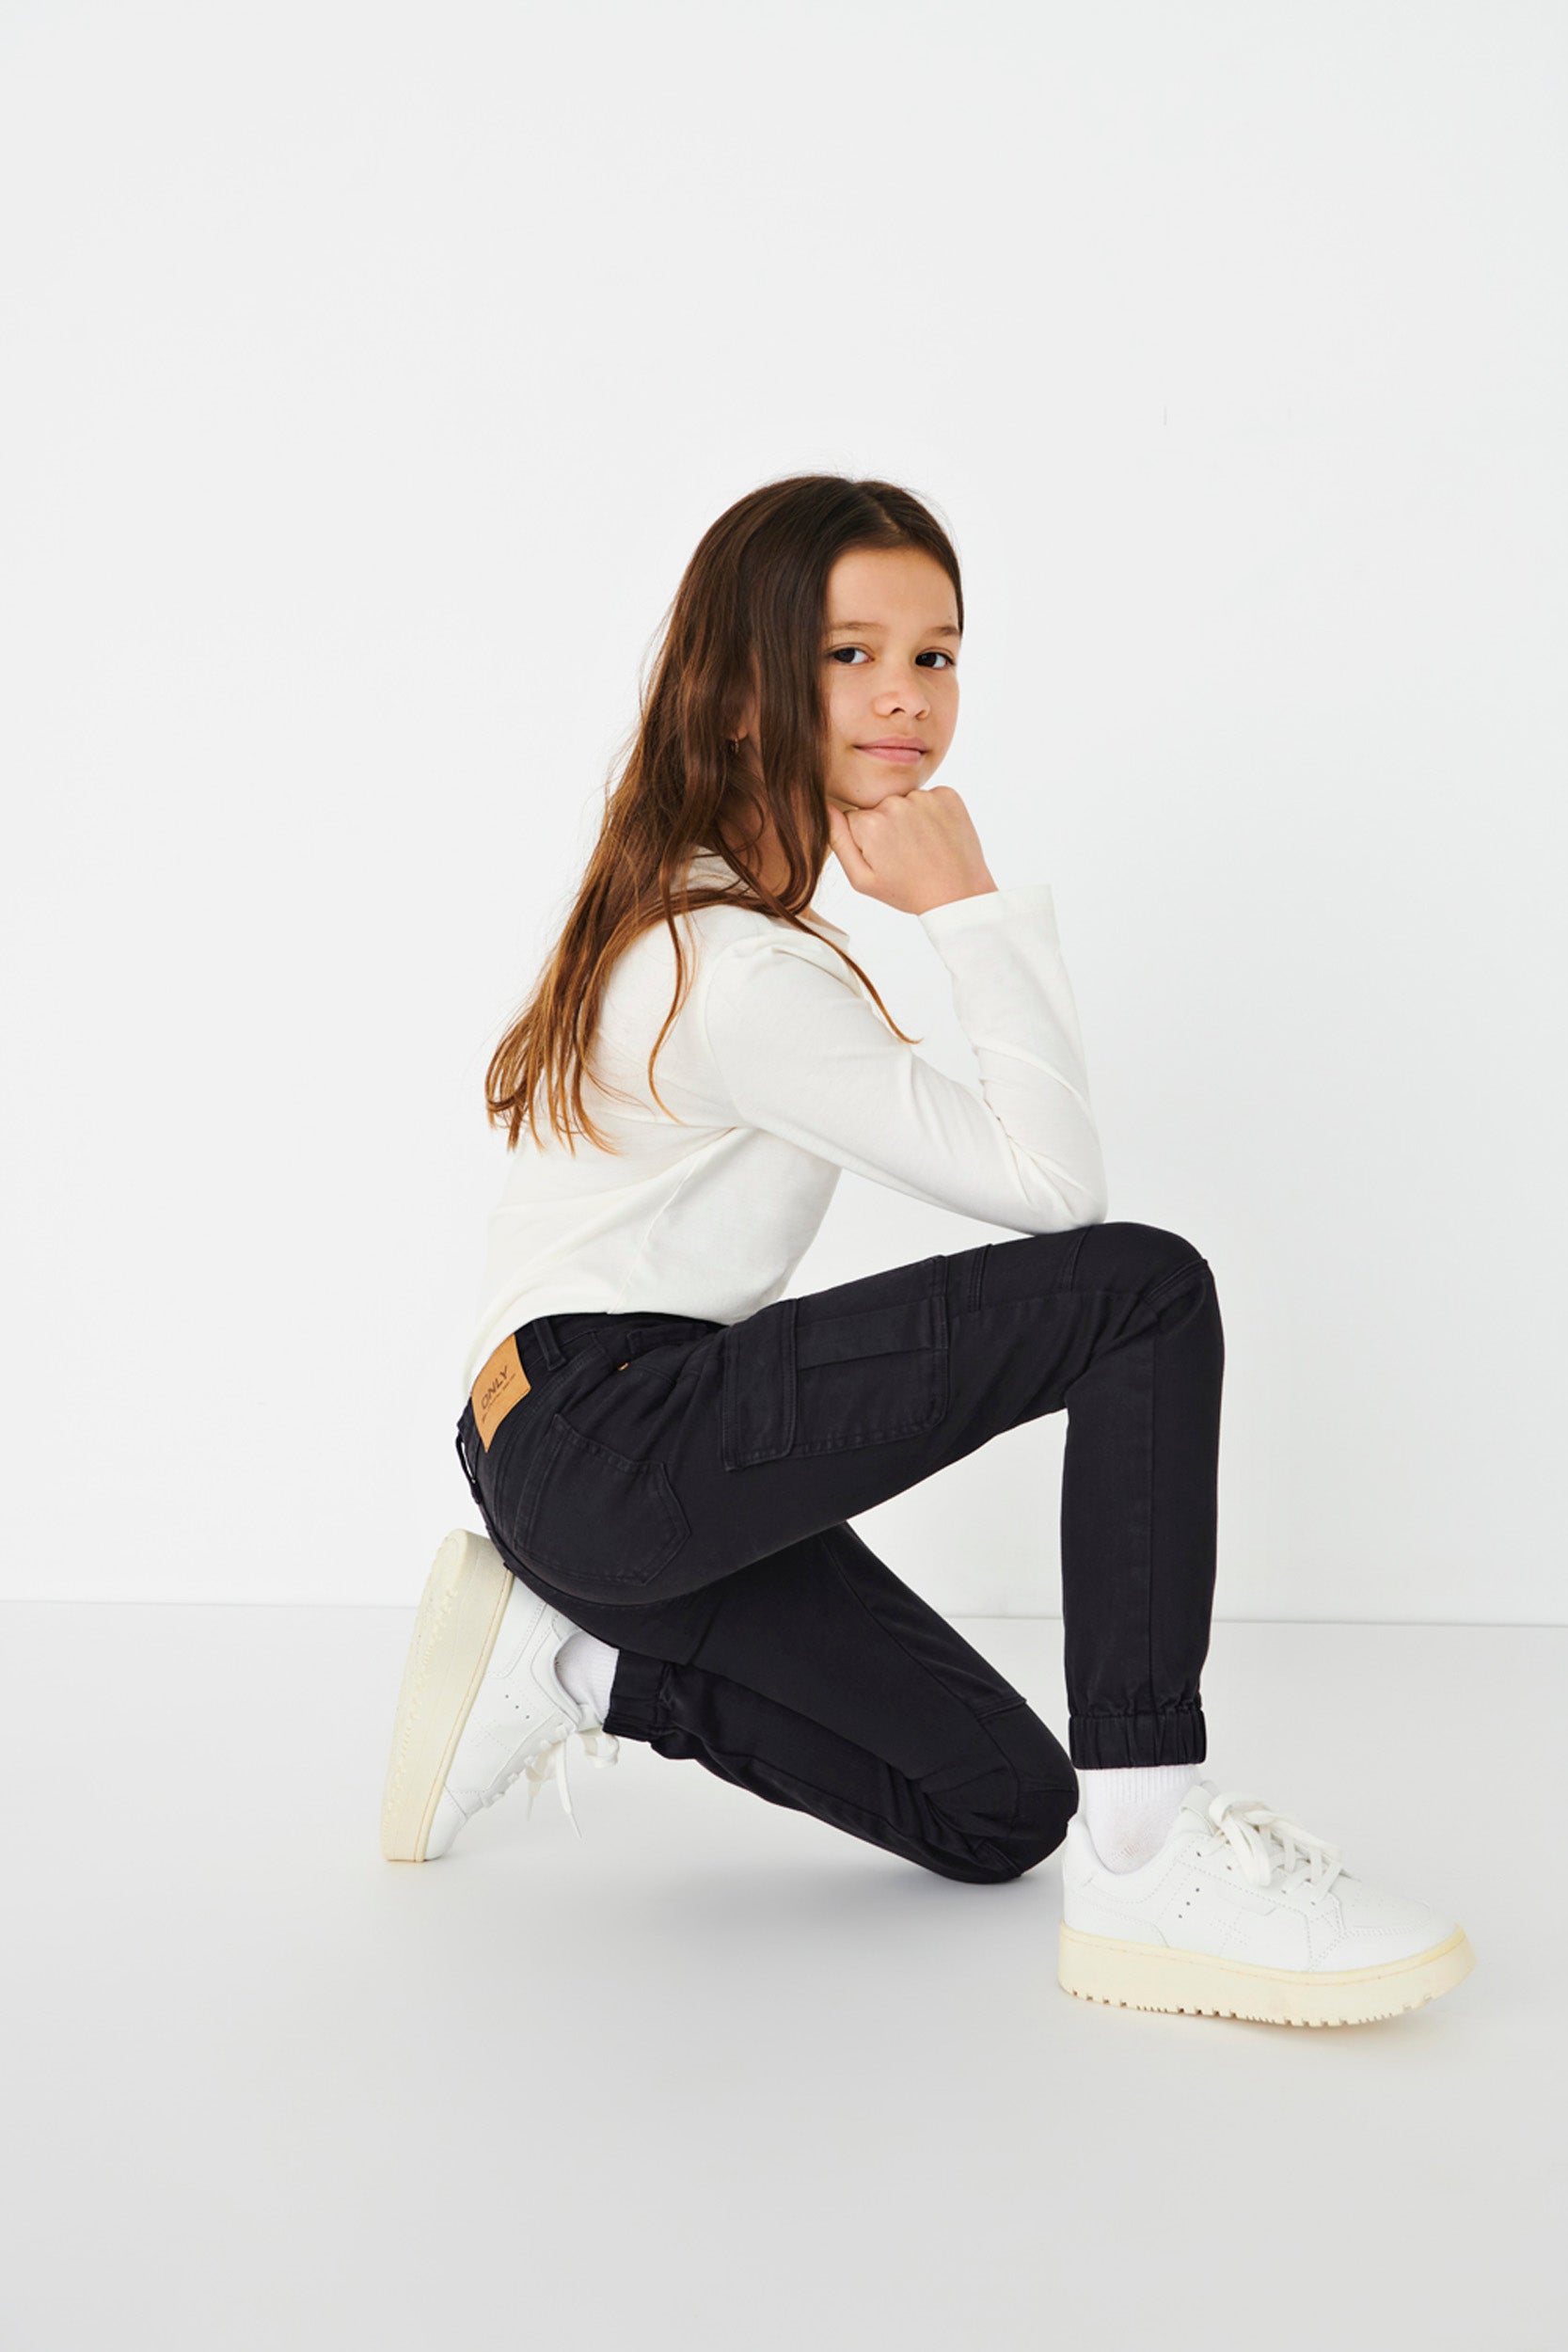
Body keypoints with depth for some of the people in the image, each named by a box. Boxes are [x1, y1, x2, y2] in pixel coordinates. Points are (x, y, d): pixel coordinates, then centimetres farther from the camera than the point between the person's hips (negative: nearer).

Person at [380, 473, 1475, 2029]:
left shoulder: (695, 911, 16)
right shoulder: (743, 971, -17)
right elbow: (1049, 1186, -18)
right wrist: (980, 910, -14)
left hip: (586, 1464, 10)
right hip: (606, 1446, -10)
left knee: (997, 1813, 13)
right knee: (1148, 1290, -22)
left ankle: (576, 1661, 13)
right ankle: (1150, 1865, -25)